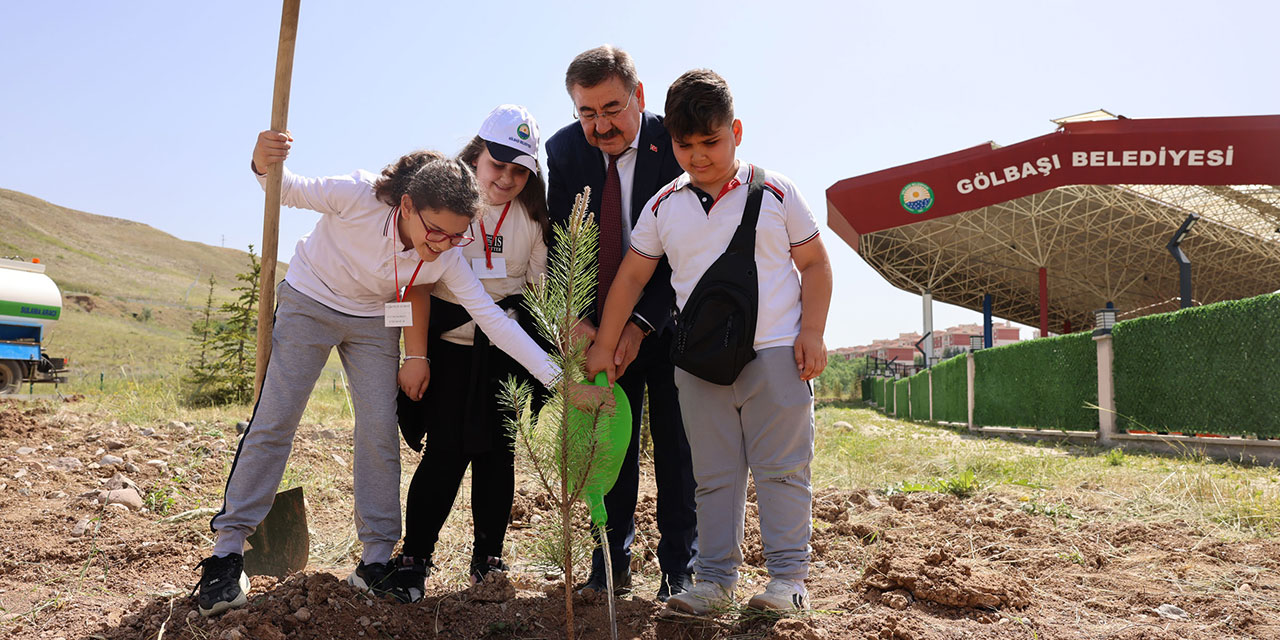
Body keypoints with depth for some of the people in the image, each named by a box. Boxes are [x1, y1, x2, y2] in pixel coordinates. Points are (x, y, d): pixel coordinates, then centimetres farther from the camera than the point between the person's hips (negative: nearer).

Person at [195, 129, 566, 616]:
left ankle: (376, 560, 9)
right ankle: (227, 549, 6)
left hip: (373, 323, 3)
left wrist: (555, 377, -30)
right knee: (273, 422, -5)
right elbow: (287, 190, -16)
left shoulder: (447, 257, -23)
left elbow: (492, 317, -23)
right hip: (308, 302, -2)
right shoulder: (358, 197, -31)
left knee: (380, 433, -3)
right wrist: (264, 165, -41)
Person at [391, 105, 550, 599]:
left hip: (505, 349, 2)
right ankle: (413, 558, 9)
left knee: (496, 448, 5)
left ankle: (488, 559, 19)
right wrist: (415, 356, -11)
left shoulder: (533, 215, 1)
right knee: (447, 448, -7)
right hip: (447, 342, -2)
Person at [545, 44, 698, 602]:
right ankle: (613, 562, 17)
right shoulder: (564, 150, -6)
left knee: (674, 441, 2)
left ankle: (678, 568, 14)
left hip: (668, 320, -2)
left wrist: (641, 325, -24)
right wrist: (581, 321, -20)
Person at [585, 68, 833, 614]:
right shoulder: (663, 208, 7)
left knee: (781, 468, 2)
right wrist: (604, 346, 9)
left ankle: (788, 577, 11)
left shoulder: (774, 192, 1)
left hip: (776, 353, -2)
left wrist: (812, 333, -6)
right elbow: (631, 277, 11)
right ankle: (716, 578, 15)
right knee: (714, 476, 7)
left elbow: (815, 265, 5)